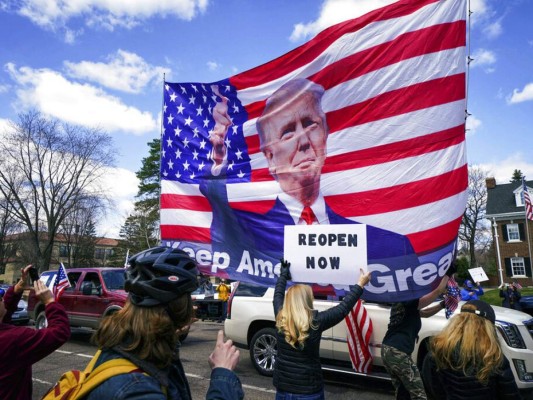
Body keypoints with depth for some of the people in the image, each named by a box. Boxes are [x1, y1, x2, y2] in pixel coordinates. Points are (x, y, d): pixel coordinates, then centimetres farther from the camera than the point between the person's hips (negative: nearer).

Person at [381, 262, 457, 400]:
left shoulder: (401, 302, 20)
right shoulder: (410, 302, -8)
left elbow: (424, 313, 30)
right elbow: (438, 290, -12)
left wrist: (443, 304, 21)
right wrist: (448, 273, -2)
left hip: (388, 350, 10)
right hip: (398, 353, -10)